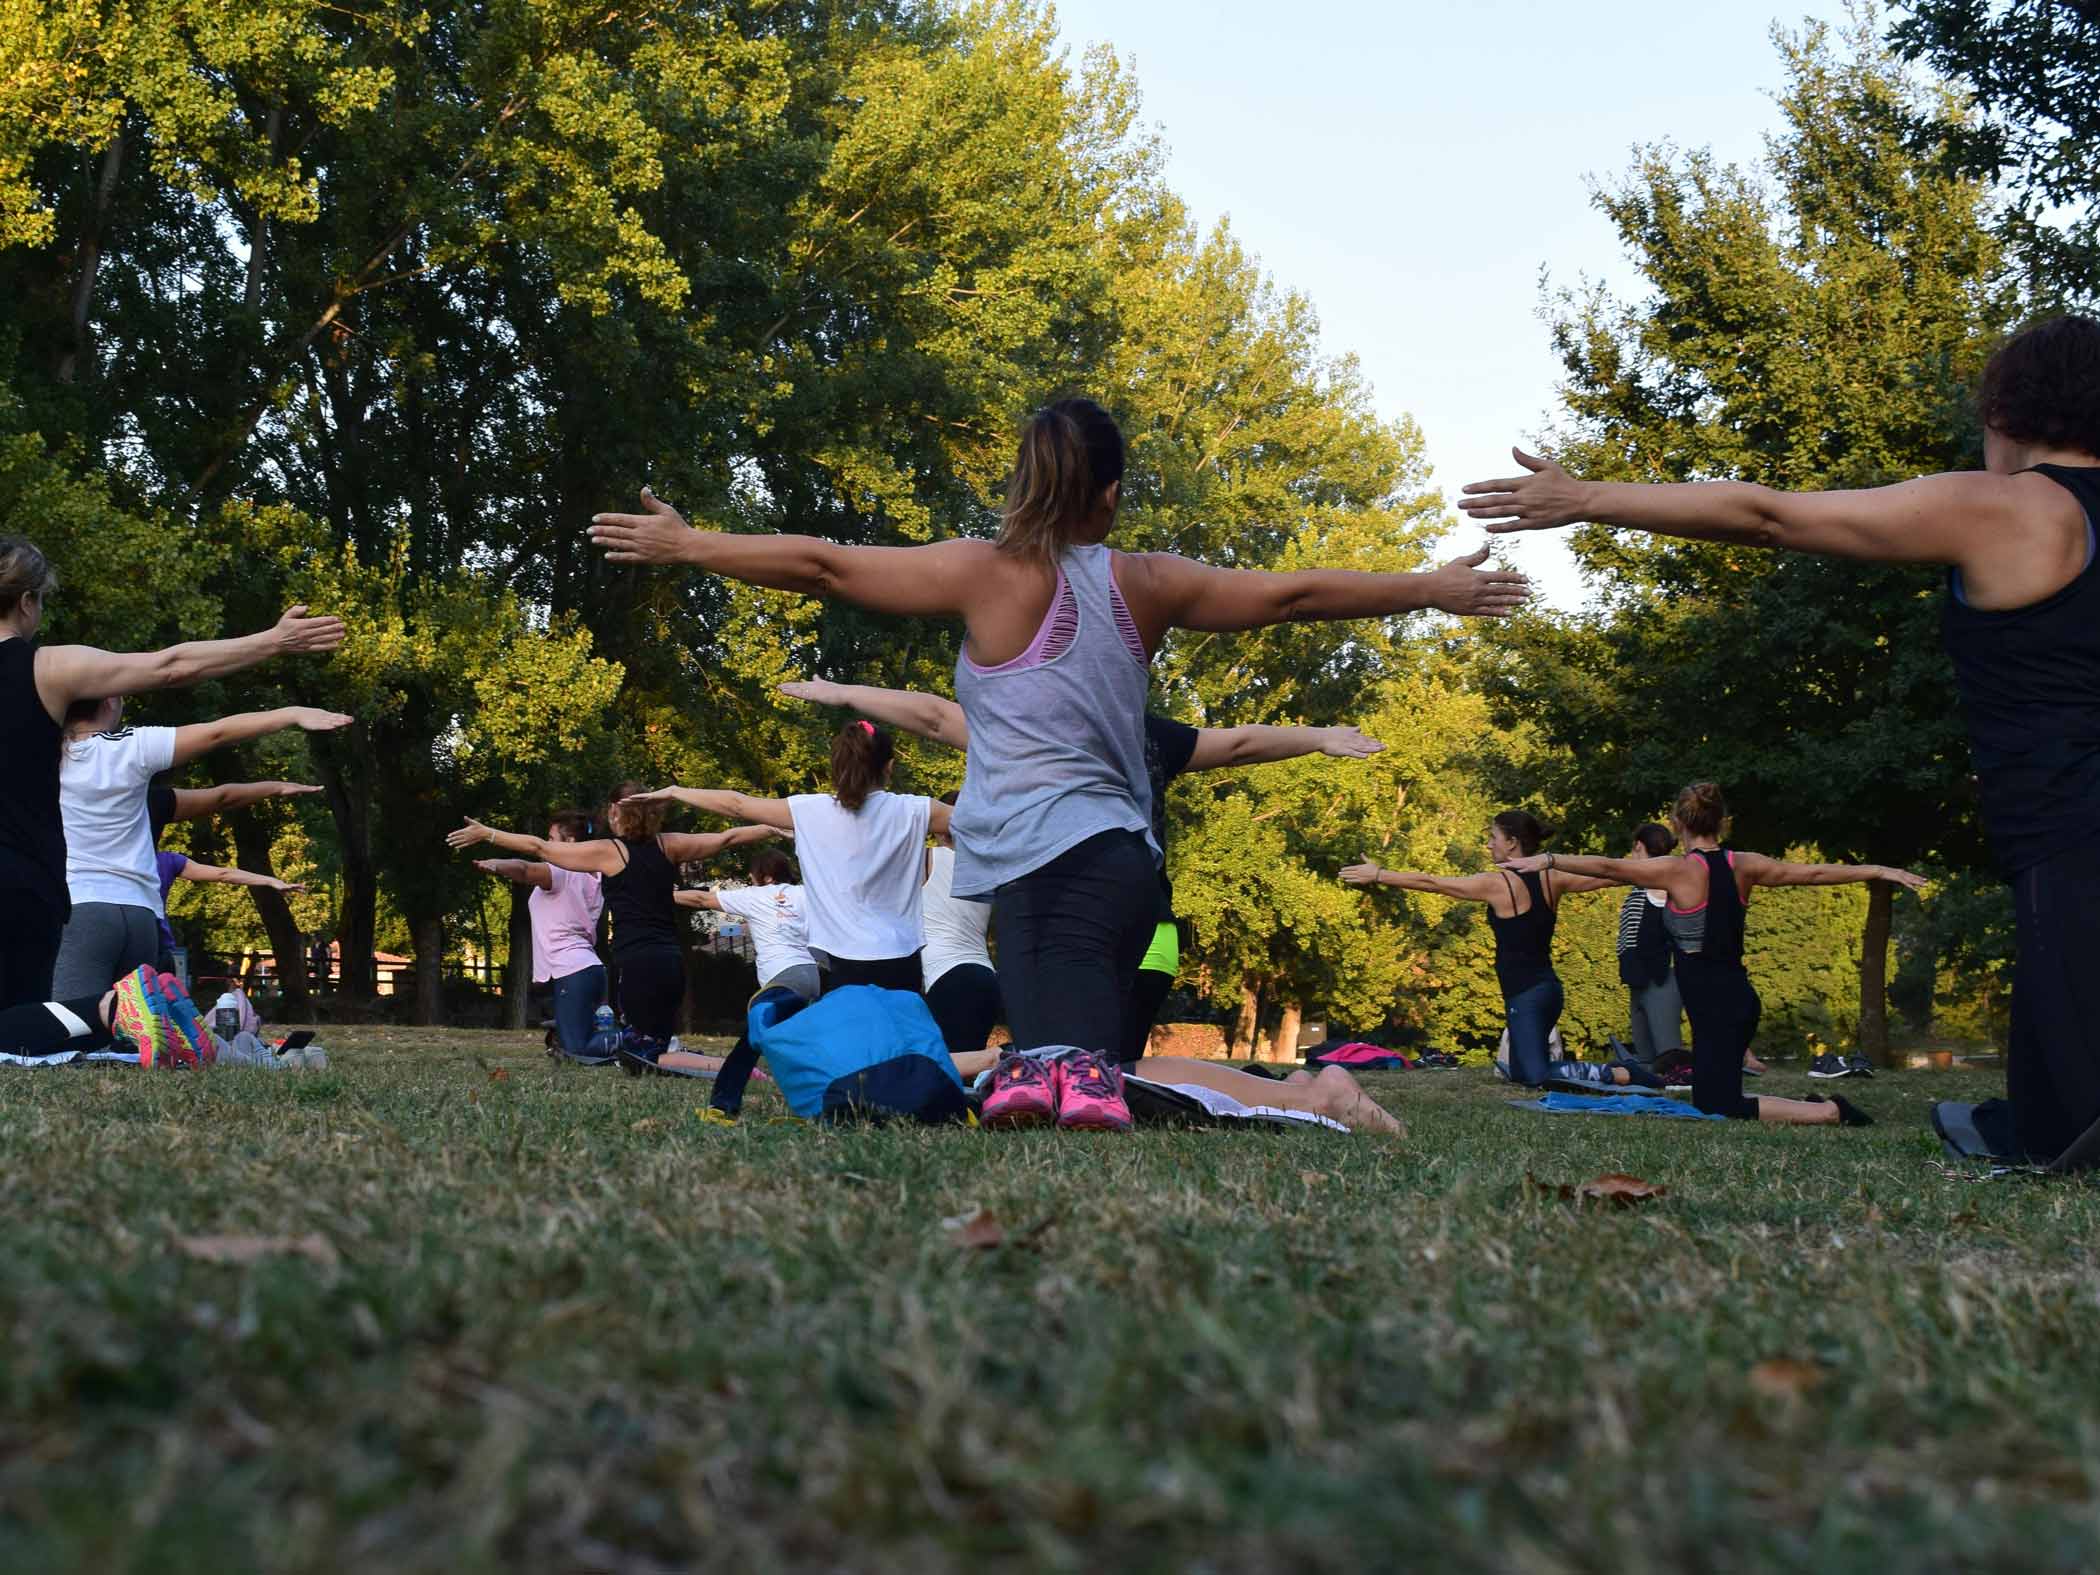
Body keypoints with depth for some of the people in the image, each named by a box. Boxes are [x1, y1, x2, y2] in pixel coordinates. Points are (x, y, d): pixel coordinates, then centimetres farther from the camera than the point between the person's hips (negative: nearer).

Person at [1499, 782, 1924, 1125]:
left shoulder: (1680, 871, -12)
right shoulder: (1744, 866, 5)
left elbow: (1607, 868, -13)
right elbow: (1814, 873, 12)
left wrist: (1547, 860, -8)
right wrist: (1880, 871, 22)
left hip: (1715, 1006, -8)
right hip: (1739, 999, 8)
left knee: (1720, 1110, -4)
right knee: (1712, 1102, 20)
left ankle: (1829, 1113, -11)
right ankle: (1811, 1107, 11)